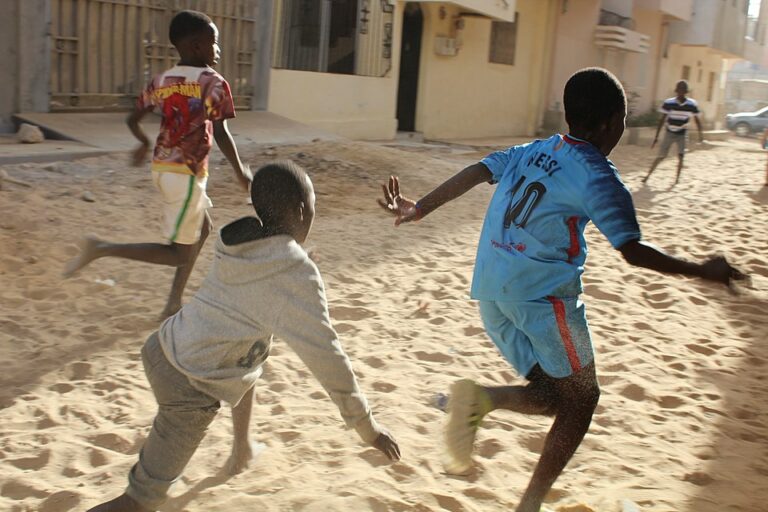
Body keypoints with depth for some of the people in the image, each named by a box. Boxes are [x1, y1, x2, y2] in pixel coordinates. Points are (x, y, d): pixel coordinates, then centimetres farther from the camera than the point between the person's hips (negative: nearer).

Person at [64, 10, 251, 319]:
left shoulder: (161, 81, 7)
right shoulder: (214, 83, -12)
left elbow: (133, 120, 11)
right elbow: (221, 134, -18)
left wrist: (144, 144, 31)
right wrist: (240, 172, -6)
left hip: (162, 168, 8)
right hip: (186, 174, -8)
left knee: (202, 229, 25)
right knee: (179, 253, 1)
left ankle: (174, 304, 26)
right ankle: (102, 248, -10)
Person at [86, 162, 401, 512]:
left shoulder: (243, 241, 4)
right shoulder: (297, 275, -17)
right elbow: (326, 356, -15)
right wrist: (367, 426, -6)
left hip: (163, 348, 9)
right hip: (189, 386, -9)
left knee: (250, 368, 35)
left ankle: (242, 451, 51)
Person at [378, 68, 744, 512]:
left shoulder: (532, 150, 13)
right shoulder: (599, 176, -7)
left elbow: (475, 172, 9)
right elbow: (633, 250, -12)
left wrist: (420, 208, 14)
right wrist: (702, 270, -1)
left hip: (491, 292, 7)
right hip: (543, 293, -7)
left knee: (556, 395, 17)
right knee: (581, 397, 10)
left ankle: (481, 398, -11)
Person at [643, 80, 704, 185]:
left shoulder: (692, 104, -10)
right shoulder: (668, 103, -14)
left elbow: (697, 119, 4)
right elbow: (662, 120, -9)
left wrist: (700, 133, 6)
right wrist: (656, 137, -10)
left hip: (682, 134, 1)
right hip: (669, 133, -1)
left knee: (681, 156, -9)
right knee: (661, 156, -2)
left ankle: (677, 177, 6)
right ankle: (648, 175, 11)